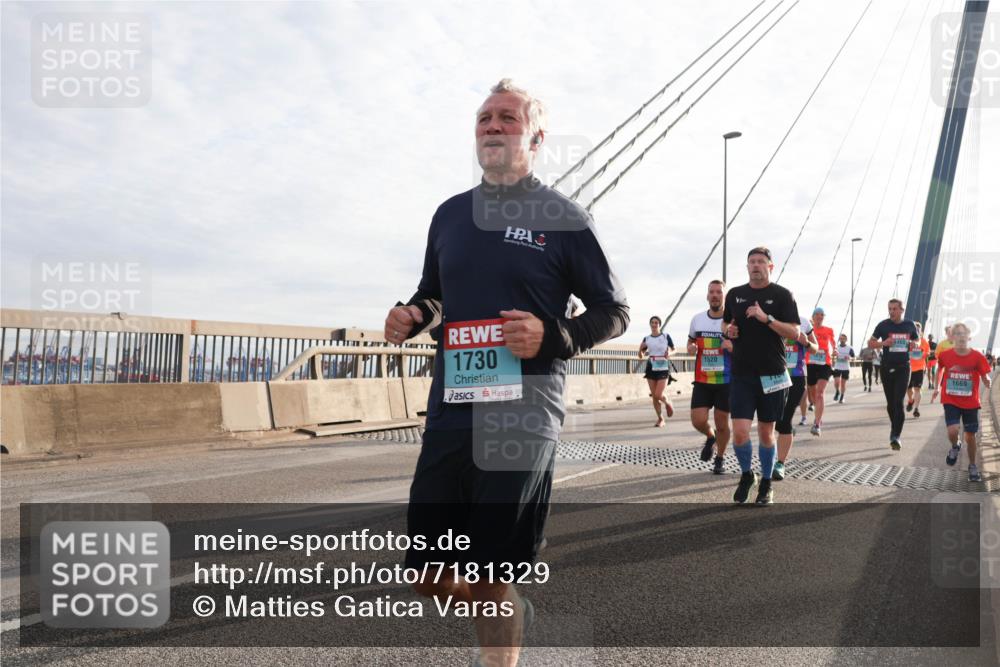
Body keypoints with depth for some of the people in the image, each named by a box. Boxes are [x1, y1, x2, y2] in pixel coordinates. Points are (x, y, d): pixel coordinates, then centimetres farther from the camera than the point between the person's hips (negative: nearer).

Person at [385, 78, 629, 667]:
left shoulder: (564, 218, 0)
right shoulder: (451, 214, 14)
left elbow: (615, 312, 3)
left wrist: (553, 336, -16)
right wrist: (412, 316, 2)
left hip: (524, 417, -5)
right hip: (449, 412, 5)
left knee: (492, 579, 1)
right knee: (430, 578, 11)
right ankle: (511, 613, 41)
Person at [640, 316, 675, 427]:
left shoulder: (666, 337, 0)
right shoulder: (646, 339, 7)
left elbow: (673, 350, 8)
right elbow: (640, 356, 10)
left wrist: (669, 353, -14)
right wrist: (641, 349, -11)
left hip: (663, 369, -3)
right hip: (651, 368, 3)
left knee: (658, 395, -13)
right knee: (654, 396, 4)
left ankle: (668, 403, 22)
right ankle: (660, 419, 19)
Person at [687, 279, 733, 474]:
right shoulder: (697, 319, 4)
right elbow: (690, 341, 20)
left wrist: (733, 347, -24)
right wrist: (690, 348, -4)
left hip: (726, 381, -2)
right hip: (702, 380, 2)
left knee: (722, 423, 7)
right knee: (698, 421, -6)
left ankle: (719, 459, 30)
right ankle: (710, 437, 29)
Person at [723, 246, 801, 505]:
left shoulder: (782, 295, -2)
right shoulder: (735, 294, 8)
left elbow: (794, 333, -9)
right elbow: (727, 324, 22)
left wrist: (766, 318, -22)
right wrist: (728, 330, -1)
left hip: (772, 375, -2)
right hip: (741, 374, 2)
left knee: (766, 433, 8)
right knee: (739, 432, -8)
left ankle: (766, 482, 27)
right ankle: (747, 474, 20)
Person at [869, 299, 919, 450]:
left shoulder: (910, 325, 4)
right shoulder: (883, 325, -1)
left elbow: (917, 341, 19)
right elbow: (870, 343, 4)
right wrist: (883, 343, -15)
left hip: (903, 367, -1)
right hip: (887, 368, 1)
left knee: (899, 402, -12)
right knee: (890, 402, 10)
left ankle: (896, 436, -13)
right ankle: (895, 429, 30)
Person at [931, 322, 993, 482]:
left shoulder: (977, 357, -12)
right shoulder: (945, 355, -8)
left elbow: (986, 378, -9)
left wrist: (988, 381, -32)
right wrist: (937, 387, 11)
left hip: (971, 403, 0)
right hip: (950, 401, 0)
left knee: (970, 435, 10)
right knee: (952, 431, -19)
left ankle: (972, 466, 31)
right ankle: (955, 447, 18)